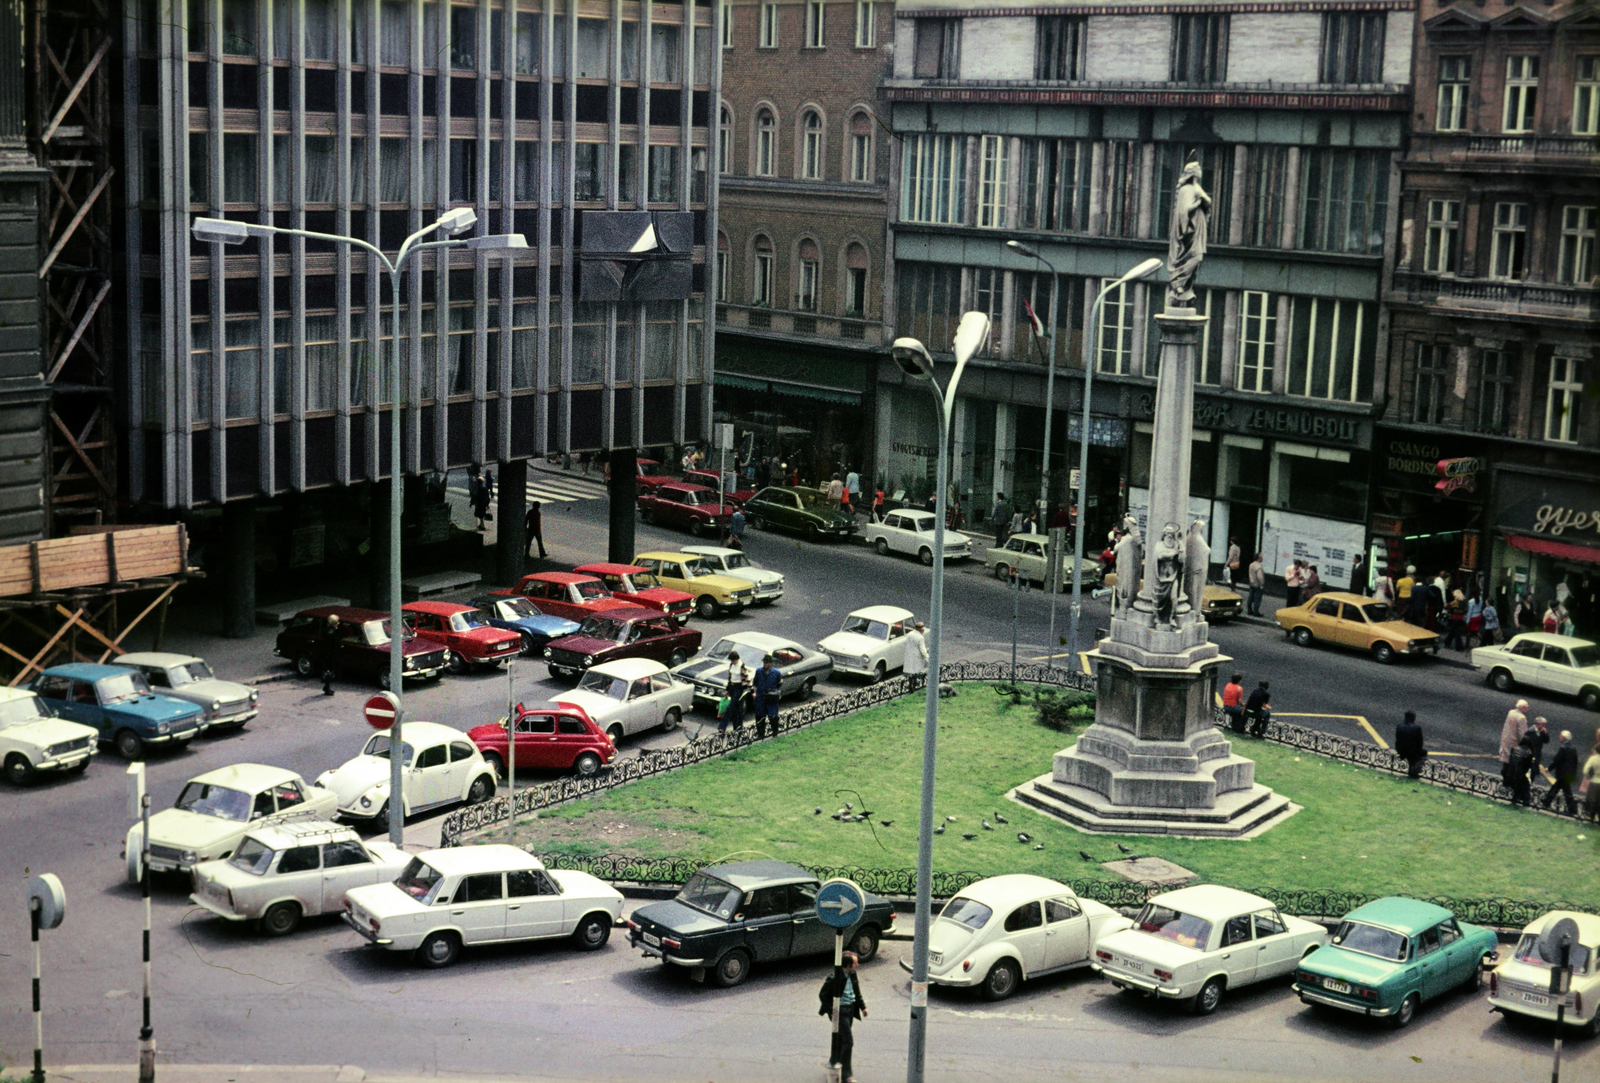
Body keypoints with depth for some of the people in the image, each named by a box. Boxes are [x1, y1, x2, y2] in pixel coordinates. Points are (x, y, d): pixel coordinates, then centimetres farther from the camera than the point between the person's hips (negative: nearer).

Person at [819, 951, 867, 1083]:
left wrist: (862, 1006, 10)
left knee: (840, 1037, 22)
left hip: (851, 1010, 8)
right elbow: (822, 995, -14)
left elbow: (857, 993, 17)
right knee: (848, 1040, -11)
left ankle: (833, 1062, 41)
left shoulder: (852, 976, 2)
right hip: (840, 1011, -8)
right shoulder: (834, 978, -22)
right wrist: (831, 1010, -18)